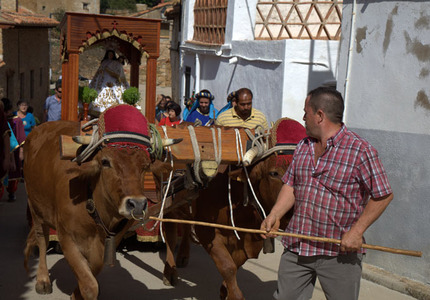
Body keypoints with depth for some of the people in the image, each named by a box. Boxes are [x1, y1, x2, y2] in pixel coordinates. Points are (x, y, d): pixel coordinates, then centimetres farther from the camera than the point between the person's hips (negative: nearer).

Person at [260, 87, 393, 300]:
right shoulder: (303, 146, 9)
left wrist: (356, 231, -17)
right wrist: (274, 216, -1)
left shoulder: (360, 150, -12)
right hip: (296, 247, 6)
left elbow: (383, 195, -11)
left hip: (339, 253, -6)